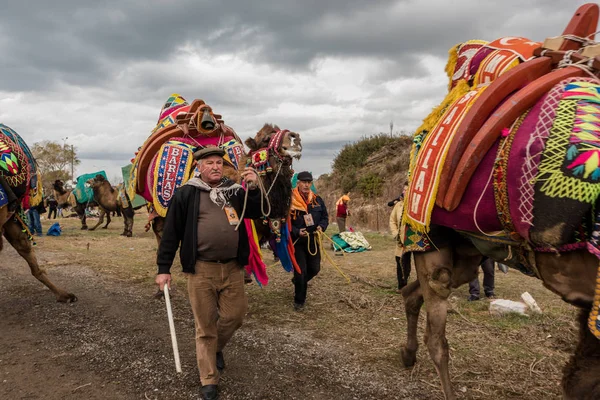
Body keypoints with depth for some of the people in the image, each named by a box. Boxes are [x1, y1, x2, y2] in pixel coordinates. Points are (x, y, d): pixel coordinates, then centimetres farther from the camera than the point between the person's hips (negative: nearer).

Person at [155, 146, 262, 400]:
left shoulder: (234, 190, 9)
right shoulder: (186, 194, -2)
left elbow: (258, 213, 6)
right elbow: (171, 232, -2)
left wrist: (254, 188, -10)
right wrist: (163, 268, -4)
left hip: (232, 267, 3)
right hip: (201, 269, -3)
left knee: (235, 316, 10)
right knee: (205, 325, 5)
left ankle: (216, 347, 42)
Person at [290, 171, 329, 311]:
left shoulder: (317, 199, 4)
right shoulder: (290, 200, -12)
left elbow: (325, 216, 12)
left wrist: (321, 227, -8)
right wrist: (297, 232, -23)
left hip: (313, 240, 5)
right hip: (297, 241, -5)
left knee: (315, 269, 11)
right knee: (300, 271, -3)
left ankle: (297, 282, 42)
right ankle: (299, 301, 14)